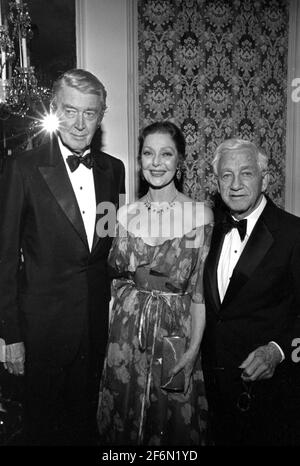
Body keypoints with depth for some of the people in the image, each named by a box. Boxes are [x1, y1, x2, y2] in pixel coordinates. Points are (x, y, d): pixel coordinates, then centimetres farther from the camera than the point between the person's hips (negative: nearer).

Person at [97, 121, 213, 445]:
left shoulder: (199, 214, -5)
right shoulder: (127, 214, 4)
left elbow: (201, 289, -6)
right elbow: (116, 276, 11)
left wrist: (194, 346, -10)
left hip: (176, 331, -2)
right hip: (128, 330, 3)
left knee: (176, 419, 13)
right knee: (126, 419, 16)